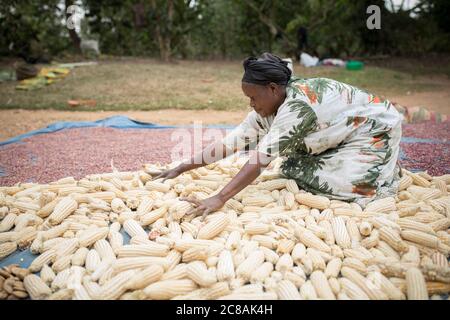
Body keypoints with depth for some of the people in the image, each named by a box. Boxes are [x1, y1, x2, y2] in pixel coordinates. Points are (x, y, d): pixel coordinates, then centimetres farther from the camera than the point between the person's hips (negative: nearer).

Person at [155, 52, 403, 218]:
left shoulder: (298, 105, -35)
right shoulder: (268, 108, -11)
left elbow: (261, 157, -41)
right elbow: (231, 141, -13)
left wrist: (220, 199, -44)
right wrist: (180, 169, -15)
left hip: (376, 130, -8)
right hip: (343, 139, 8)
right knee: (294, 169, -2)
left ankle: (384, 170, 7)